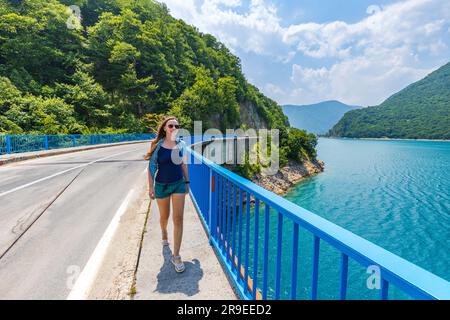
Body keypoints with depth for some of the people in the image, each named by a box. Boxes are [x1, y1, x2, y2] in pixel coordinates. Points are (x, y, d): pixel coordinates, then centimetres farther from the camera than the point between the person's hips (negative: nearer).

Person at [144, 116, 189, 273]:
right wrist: (151, 186, -8)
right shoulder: (157, 145, -9)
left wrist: (187, 182, 10)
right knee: (164, 216, 18)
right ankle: (164, 233, 54)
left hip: (178, 184, 1)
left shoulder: (181, 144, -2)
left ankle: (176, 255, 4)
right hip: (161, 185, -1)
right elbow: (151, 167, -5)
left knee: (178, 218, -5)